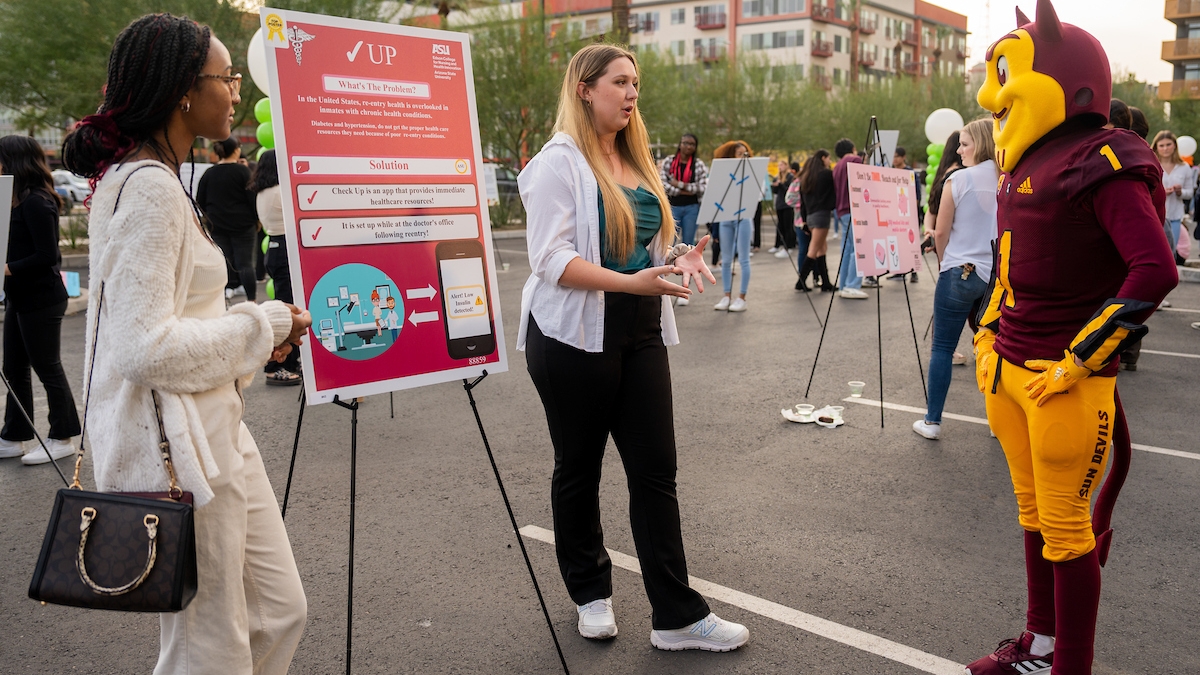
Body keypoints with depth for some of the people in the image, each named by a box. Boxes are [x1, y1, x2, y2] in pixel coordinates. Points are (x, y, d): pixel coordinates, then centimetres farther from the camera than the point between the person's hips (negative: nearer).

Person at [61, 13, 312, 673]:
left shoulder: (152, 178, 13)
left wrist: (258, 329, 8)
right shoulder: (148, 187, -19)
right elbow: (146, 348, -25)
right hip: (176, 449, -10)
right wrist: (263, 323, -13)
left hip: (213, 434, 10)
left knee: (281, 609, 17)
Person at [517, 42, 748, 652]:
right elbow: (552, 259, -18)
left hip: (640, 334, 6)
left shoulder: (635, 161, 14)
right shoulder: (560, 160, -8)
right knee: (578, 468, 10)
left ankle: (676, 616, 9)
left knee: (656, 470, 2)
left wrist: (676, 258, 0)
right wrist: (632, 281, -28)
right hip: (575, 337, -6)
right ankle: (590, 592, 30)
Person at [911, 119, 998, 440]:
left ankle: (932, 421, 6)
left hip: (960, 273, -4)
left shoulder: (959, 179, -8)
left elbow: (940, 233, -5)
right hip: (1000, 274, 4)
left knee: (942, 348, 3)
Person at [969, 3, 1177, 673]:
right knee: (1034, 515, 18)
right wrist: (989, 337, 17)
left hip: (1064, 382, -8)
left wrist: (1080, 360, -19)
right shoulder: (1027, 163, 12)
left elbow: (1155, 270, -22)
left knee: (1065, 528, 2)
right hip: (1009, 370, 8)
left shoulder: (1100, 164, -14)